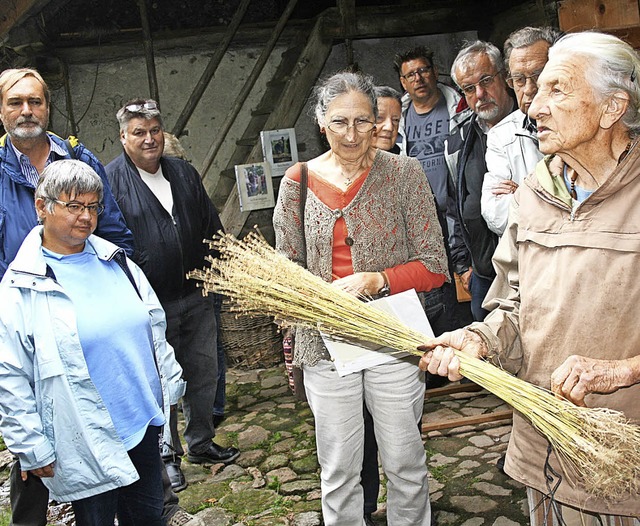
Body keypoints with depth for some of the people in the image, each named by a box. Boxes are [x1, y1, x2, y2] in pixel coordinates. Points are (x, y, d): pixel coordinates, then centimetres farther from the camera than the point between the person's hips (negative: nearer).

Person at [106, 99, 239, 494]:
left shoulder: (184, 172, 9)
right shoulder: (111, 180, -8)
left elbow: (212, 226, 16)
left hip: (197, 297, 5)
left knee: (205, 372, 15)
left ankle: (201, 442, 35)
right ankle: (168, 454, 27)